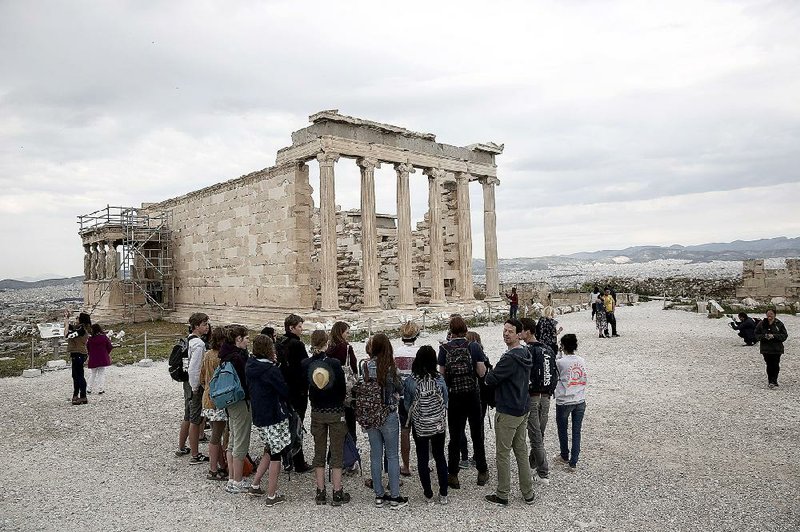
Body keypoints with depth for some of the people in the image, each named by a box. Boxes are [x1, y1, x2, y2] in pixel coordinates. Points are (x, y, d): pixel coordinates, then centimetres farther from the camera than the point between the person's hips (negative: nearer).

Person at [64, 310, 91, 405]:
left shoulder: (81, 330, -19)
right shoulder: (78, 328, 9)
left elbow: (67, 335, -24)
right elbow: (68, 326, 25)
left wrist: (67, 323, -14)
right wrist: (66, 318, 12)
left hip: (79, 355, -10)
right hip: (76, 354, 10)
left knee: (79, 376, -6)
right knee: (76, 376, 18)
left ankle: (83, 397, -2)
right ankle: (75, 395, 29)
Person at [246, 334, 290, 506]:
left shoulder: (250, 366, 2)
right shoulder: (271, 370, -20)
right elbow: (285, 392, -13)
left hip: (258, 417, 7)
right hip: (274, 418, -7)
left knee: (270, 451, 23)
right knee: (276, 454, 5)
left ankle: (255, 485, 26)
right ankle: (272, 496, 11)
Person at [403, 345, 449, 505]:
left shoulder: (409, 382, -15)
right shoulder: (439, 379, -12)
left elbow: (407, 406, -4)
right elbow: (445, 402, -1)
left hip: (419, 426, -1)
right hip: (438, 424, 2)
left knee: (422, 459, 13)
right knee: (440, 457, 16)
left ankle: (428, 494, 21)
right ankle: (443, 494, 21)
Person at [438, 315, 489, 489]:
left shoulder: (444, 348, -8)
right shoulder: (474, 347, -8)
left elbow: (441, 374, -4)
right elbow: (481, 372, -7)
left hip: (454, 396, 0)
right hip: (472, 395, 0)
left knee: (455, 437, 10)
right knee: (477, 435, 15)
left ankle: (453, 476, 15)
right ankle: (482, 472, 25)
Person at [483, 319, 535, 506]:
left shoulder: (510, 358, -24)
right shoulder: (526, 354, 7)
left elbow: (490, 379, -22)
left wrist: (492, 371, 0)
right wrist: (497, 372, 7)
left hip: (507, 412, -9)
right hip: (523, 410, 9)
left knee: (503, 454, 4)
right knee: (522, 451, 16)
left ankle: (502, 495, 14)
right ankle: (528, 493, 24)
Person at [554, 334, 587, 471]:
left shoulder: (560, 362, -15)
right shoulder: (582, 361, -1)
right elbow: (585, 378, 8)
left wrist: (559, 355, 3)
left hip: (564, 402, -3)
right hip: (580, 402, 4)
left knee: (562, 430, 17)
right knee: (577, 432, 9)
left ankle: (564, 456, 34)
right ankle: (573, 463, 10)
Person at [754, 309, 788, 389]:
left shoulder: (779, 324, 0)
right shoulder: (761, 324, 3)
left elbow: (784, 335, -1)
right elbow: (757, 335, 6)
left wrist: (774, 336, -17)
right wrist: (764, 336, -13)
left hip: (777, 349, 0)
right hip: (765, 348, 1)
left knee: (775, 365, -4)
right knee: (769, 365, 1)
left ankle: (773, 381, 6)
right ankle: (771, 382, 9)